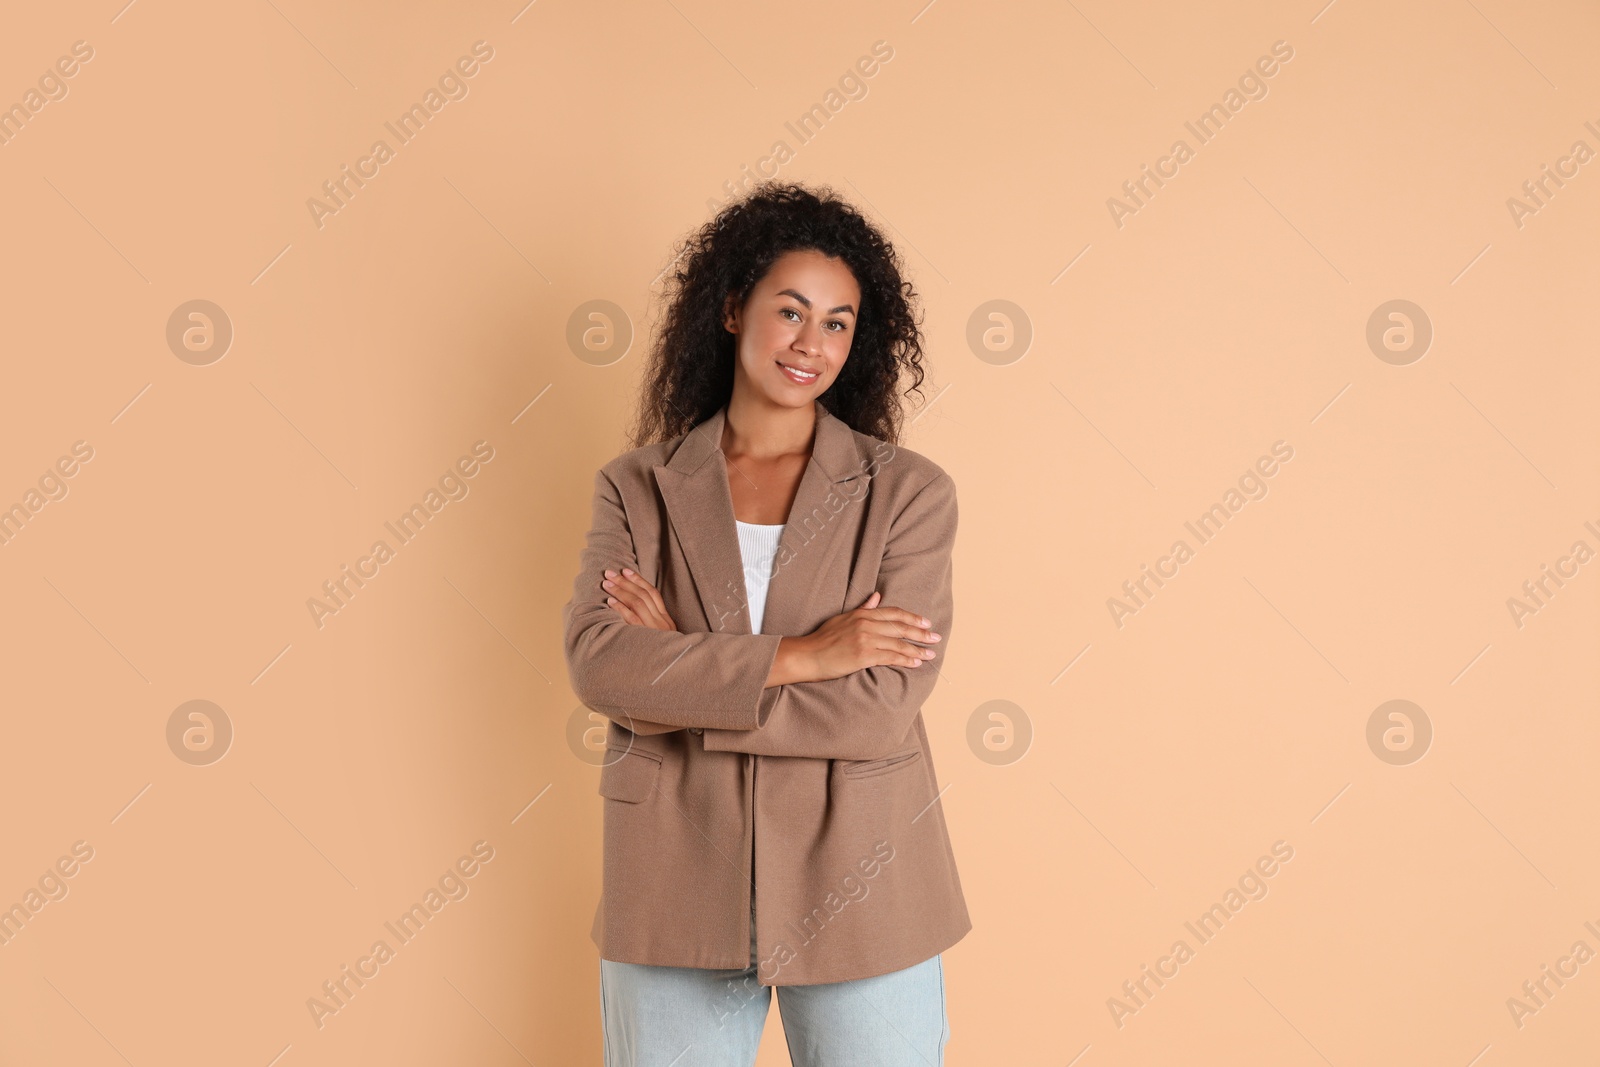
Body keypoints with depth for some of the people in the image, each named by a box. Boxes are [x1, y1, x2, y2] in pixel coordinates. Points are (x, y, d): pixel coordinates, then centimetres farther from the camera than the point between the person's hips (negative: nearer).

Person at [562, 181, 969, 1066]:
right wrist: (795, 657, -18)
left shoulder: (908, 493, -3)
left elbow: (881, 708, -14)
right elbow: (596, 662, -14)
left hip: (857, 894, -1)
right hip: (676, 891, 1)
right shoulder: (637, 487, 2)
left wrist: (680, 678, -12)